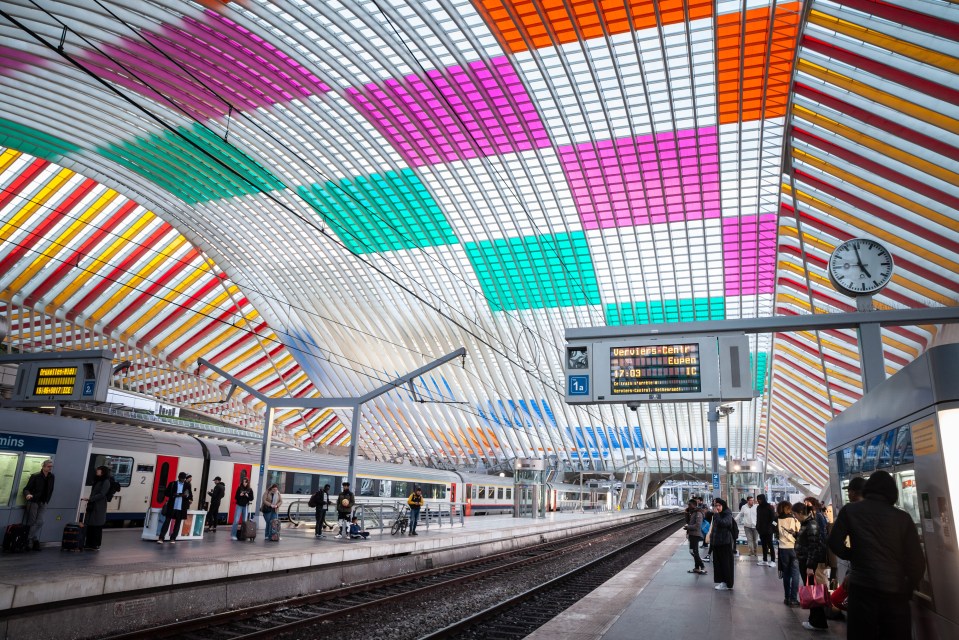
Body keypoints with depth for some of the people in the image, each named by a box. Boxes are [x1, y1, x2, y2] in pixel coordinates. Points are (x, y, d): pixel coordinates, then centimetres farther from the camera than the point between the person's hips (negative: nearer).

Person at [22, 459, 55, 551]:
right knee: (31, 522, 1)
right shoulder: (35, 476, -10)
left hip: (43, 503, 4)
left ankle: (34, 540, 5)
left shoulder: (51, 477, 4)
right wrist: (27, 495, -31)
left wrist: (47, 501, 9)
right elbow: (26, 488, -11)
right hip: (33, 501, -4)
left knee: (39, 522, 0)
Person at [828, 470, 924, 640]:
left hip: (863, 588, -1)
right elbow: (917, 562, 1)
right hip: (896, 592, 1)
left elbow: (835, 543, -2)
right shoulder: (903, 517, 2)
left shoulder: (850, 510, 1)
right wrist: (908, 590, 16)